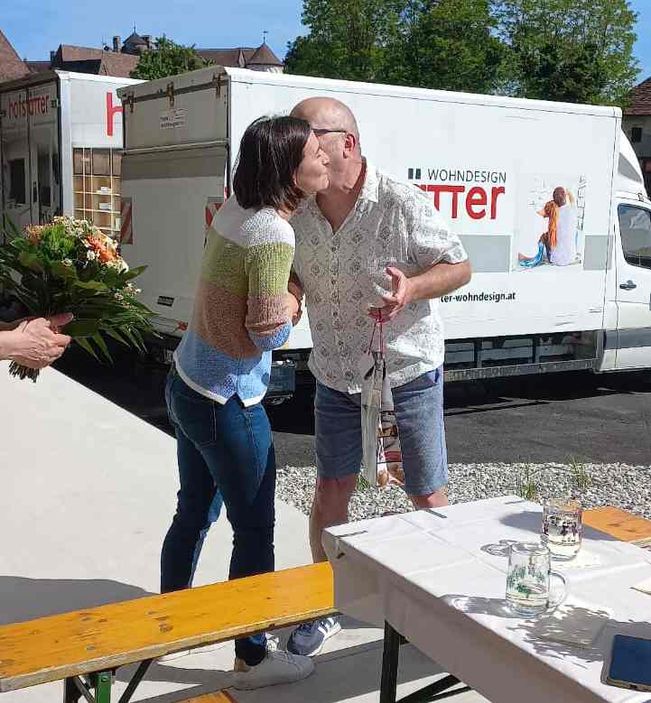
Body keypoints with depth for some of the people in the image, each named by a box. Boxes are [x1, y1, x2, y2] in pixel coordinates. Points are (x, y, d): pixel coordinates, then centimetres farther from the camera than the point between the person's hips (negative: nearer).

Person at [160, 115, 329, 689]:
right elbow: (270, 330, -21)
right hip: (227, 404, -9)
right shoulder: (272, 234, -22)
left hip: (187, 384, 9)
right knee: (254, 532, 7)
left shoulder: (234, 209, 4)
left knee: (193, 512, 23)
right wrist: (289, 310, -3)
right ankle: (252, 659, 22)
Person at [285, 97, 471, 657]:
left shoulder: (403, 204, -19)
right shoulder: (297, 213, -4)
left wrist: (412, 288, -30)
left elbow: (459, 267, -10)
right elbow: (290, 279, 9)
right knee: (330, 492, 10)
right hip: (335, 379, 4)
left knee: (429, 496, 9)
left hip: (408, 374, -4)